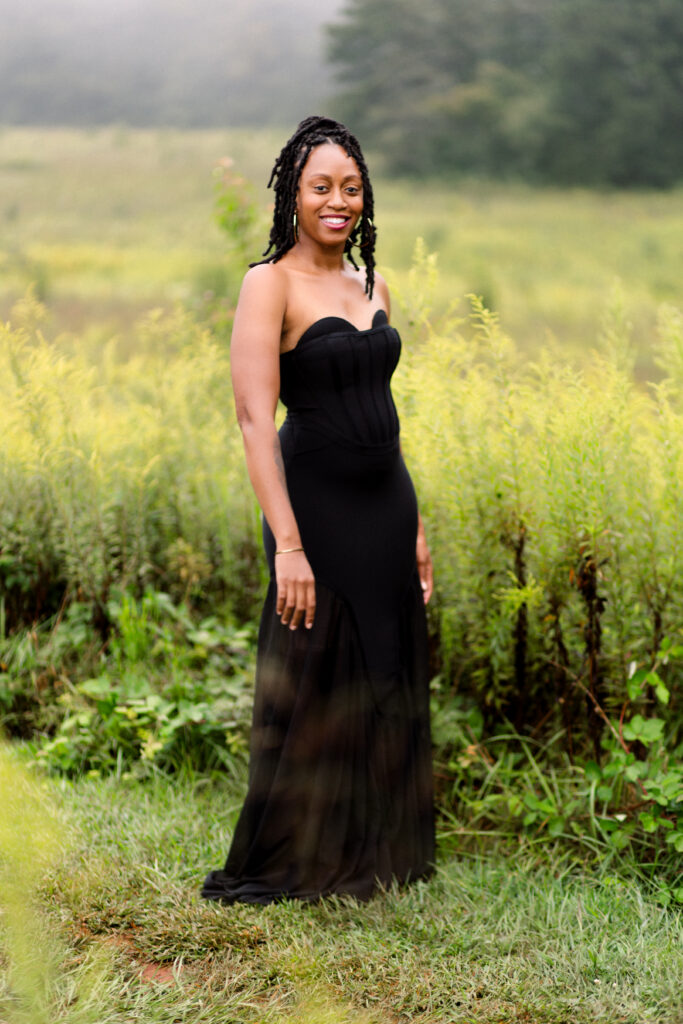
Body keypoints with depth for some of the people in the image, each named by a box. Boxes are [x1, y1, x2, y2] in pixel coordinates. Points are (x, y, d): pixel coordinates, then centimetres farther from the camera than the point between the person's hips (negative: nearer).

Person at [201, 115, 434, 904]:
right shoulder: (270, 284, -10)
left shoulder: (373, 286, 11)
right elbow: (254, 417, -17)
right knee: (313, 692, 2)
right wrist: (287, 543, -23)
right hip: (319, 511, -7)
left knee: (388, 687, 13)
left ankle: (379, 856, 29)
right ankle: (278, 870, 18)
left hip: (386, 508, 7)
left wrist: (413, 525, 15)